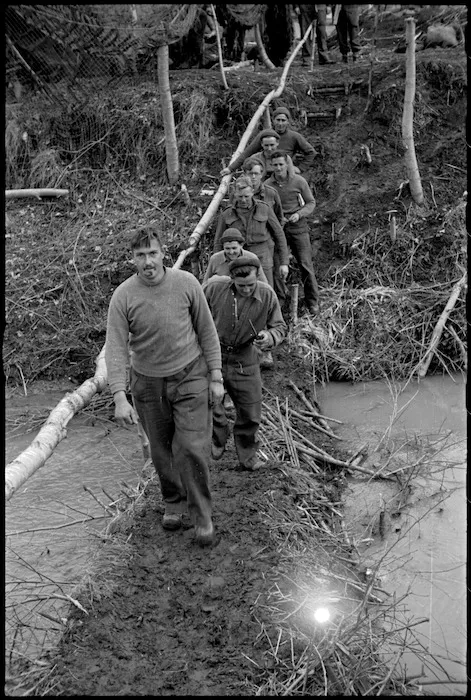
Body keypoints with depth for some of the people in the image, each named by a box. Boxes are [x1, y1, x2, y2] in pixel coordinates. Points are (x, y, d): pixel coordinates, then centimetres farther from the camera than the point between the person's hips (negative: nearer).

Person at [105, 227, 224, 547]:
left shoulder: (186, 283, -12)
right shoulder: (123, 296, -14)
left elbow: (207, 331, -2)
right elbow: (115, 348, -15)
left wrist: (216, 377, -3)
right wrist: (120, 398, -25)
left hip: (190, 376, -1)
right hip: (147, 382, 1)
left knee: (192, 448, -6)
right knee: (162, 451, 14)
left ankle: (202, 514, 13)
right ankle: (174, 502, 38)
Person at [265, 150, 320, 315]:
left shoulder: (299, 181, -2)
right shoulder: (267, 185, -1)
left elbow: (311, 203, 6)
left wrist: (299, 214, -11)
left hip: (298, 228, -1)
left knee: (306, 265, -2)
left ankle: (312, 302, 8)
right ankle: (279, 300, 16)